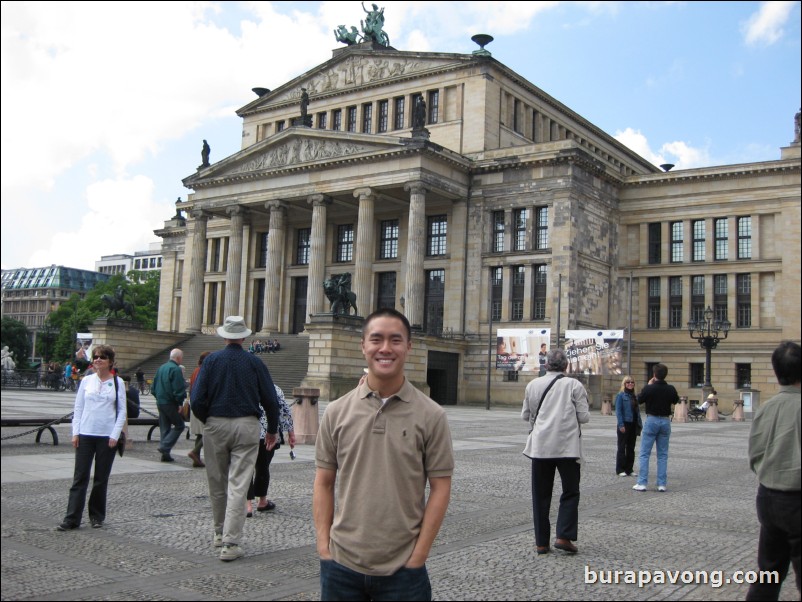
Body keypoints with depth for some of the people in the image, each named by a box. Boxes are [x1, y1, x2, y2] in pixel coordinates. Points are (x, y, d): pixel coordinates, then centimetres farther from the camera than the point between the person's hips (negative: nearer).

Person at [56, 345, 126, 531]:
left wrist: (115, 435, -7)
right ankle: (71, 519, 2)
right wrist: (75, 432, -1)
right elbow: (78, 408, 8)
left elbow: (122, 411, 1)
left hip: (107, 437, -1)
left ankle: (97, 516, 19)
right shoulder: (87, 381, 6)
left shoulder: (118, 383, 1)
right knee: (80, 477, -1)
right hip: (86, 435, 1)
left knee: (101, 478, 7)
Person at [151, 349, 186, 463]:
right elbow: (179, 389, -19)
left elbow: (153, 386, 19)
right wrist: (180, 403, -13)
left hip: (160, 402, 8)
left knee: (164, 428, 13)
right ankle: (165, 447, -9)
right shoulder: (176, 369, -13)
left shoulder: (161, 368, 14)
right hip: (170, 403, -8)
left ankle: (165, 454, 14)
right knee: (179, 425, 2)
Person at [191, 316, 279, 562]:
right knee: (238, 484, -3)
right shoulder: (255, 362, -1)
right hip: (246, 426, -1)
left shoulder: (211, 360, -1)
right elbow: (270, 400, 1)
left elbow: (197, 399, -6)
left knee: (217, 483, 16)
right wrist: (272, 430, 14)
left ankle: (220, 533, 31)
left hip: (216, 425, 1)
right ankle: (230, 543, -7)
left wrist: (206, 420, 12)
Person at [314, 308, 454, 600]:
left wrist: (417, 558, -7)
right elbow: (324, 482, 6)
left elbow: (440, 488, -4)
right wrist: (324, 546, -1)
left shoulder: (431, 416, -5)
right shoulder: (336, 412, 1)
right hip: (341, 565, 2)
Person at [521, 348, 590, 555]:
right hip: (567, 446, -2)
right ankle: (563, 537, -1)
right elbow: (584, 417, -3)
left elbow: (525, 415, 10)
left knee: (541, 495, 9)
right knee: (570, 493, 10)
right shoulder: (574, 385, -3)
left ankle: (541, 542, 11)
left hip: (540, 446, 2)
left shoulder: (533, 385, 4)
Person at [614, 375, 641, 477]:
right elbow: (618, 411, -11)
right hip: (625, 424, -6)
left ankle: (629, 469, 18)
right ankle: (620, 470, 6)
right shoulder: (621, 395, -6)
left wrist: (639, 425, 7)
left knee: (631, 448, 10)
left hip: (633, 425, 6)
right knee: (622, 447, 1)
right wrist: (621, 425, -18)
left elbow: (637, 411, 14)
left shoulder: (635, 396, 12)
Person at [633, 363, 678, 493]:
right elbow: (676, 400, 17)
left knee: (644, 454, 3)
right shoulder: (670, 389, -4)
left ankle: (642, 483, -1)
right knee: (663, 455, 10)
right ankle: (662, 484, 9)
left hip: (652, 420, -3)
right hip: (665, 421, 3)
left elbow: (639, 400, 3)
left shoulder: (649, 389, -14)